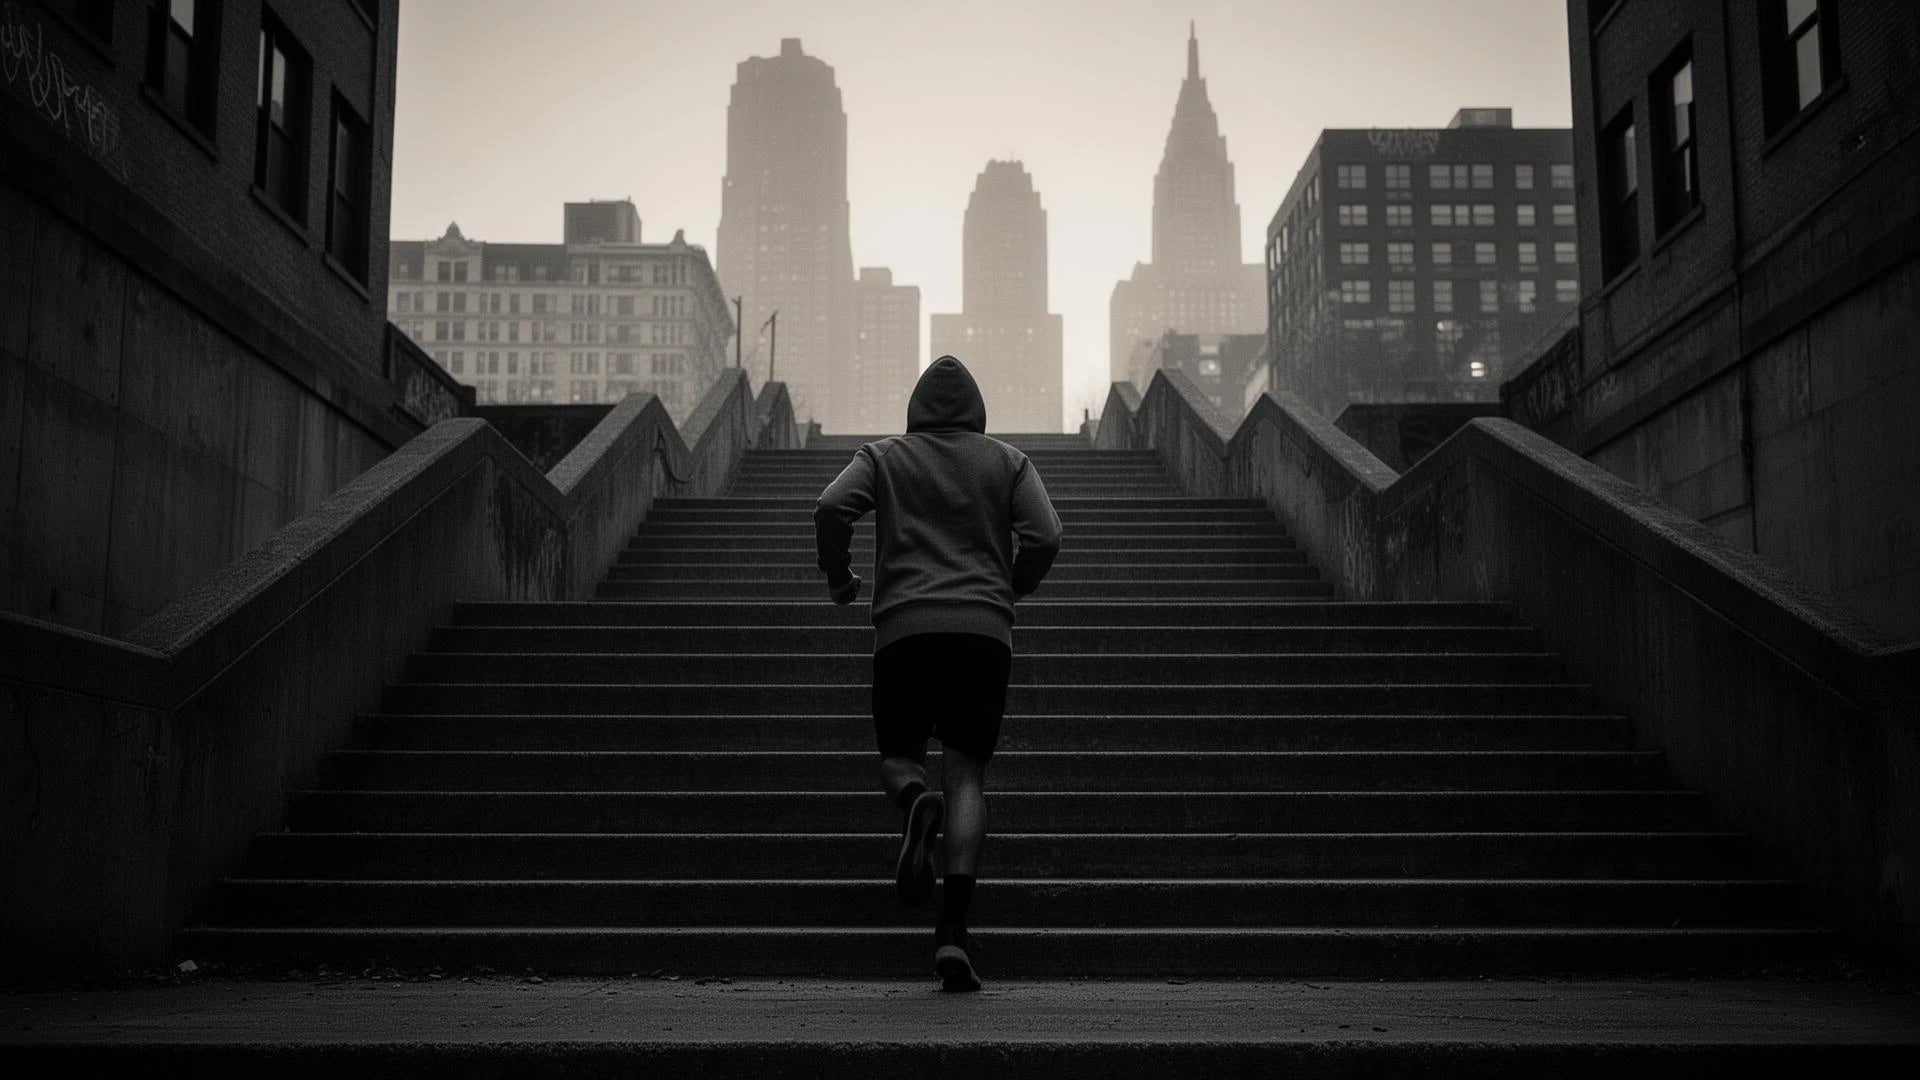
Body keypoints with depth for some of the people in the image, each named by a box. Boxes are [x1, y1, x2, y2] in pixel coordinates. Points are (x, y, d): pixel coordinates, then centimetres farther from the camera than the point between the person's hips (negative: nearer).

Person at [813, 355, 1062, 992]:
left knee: (897, 756, 16)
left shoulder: (884, 458, 13)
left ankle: (916, 803, -23)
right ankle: (953, 932, -12)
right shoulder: (1007, 462, 14)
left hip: (906, 627, 0)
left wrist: (839, 577, 12)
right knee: (966, 777, 0)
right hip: (985, 629, 0)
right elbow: (1044, 537, 3)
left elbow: (831, 508, -4)